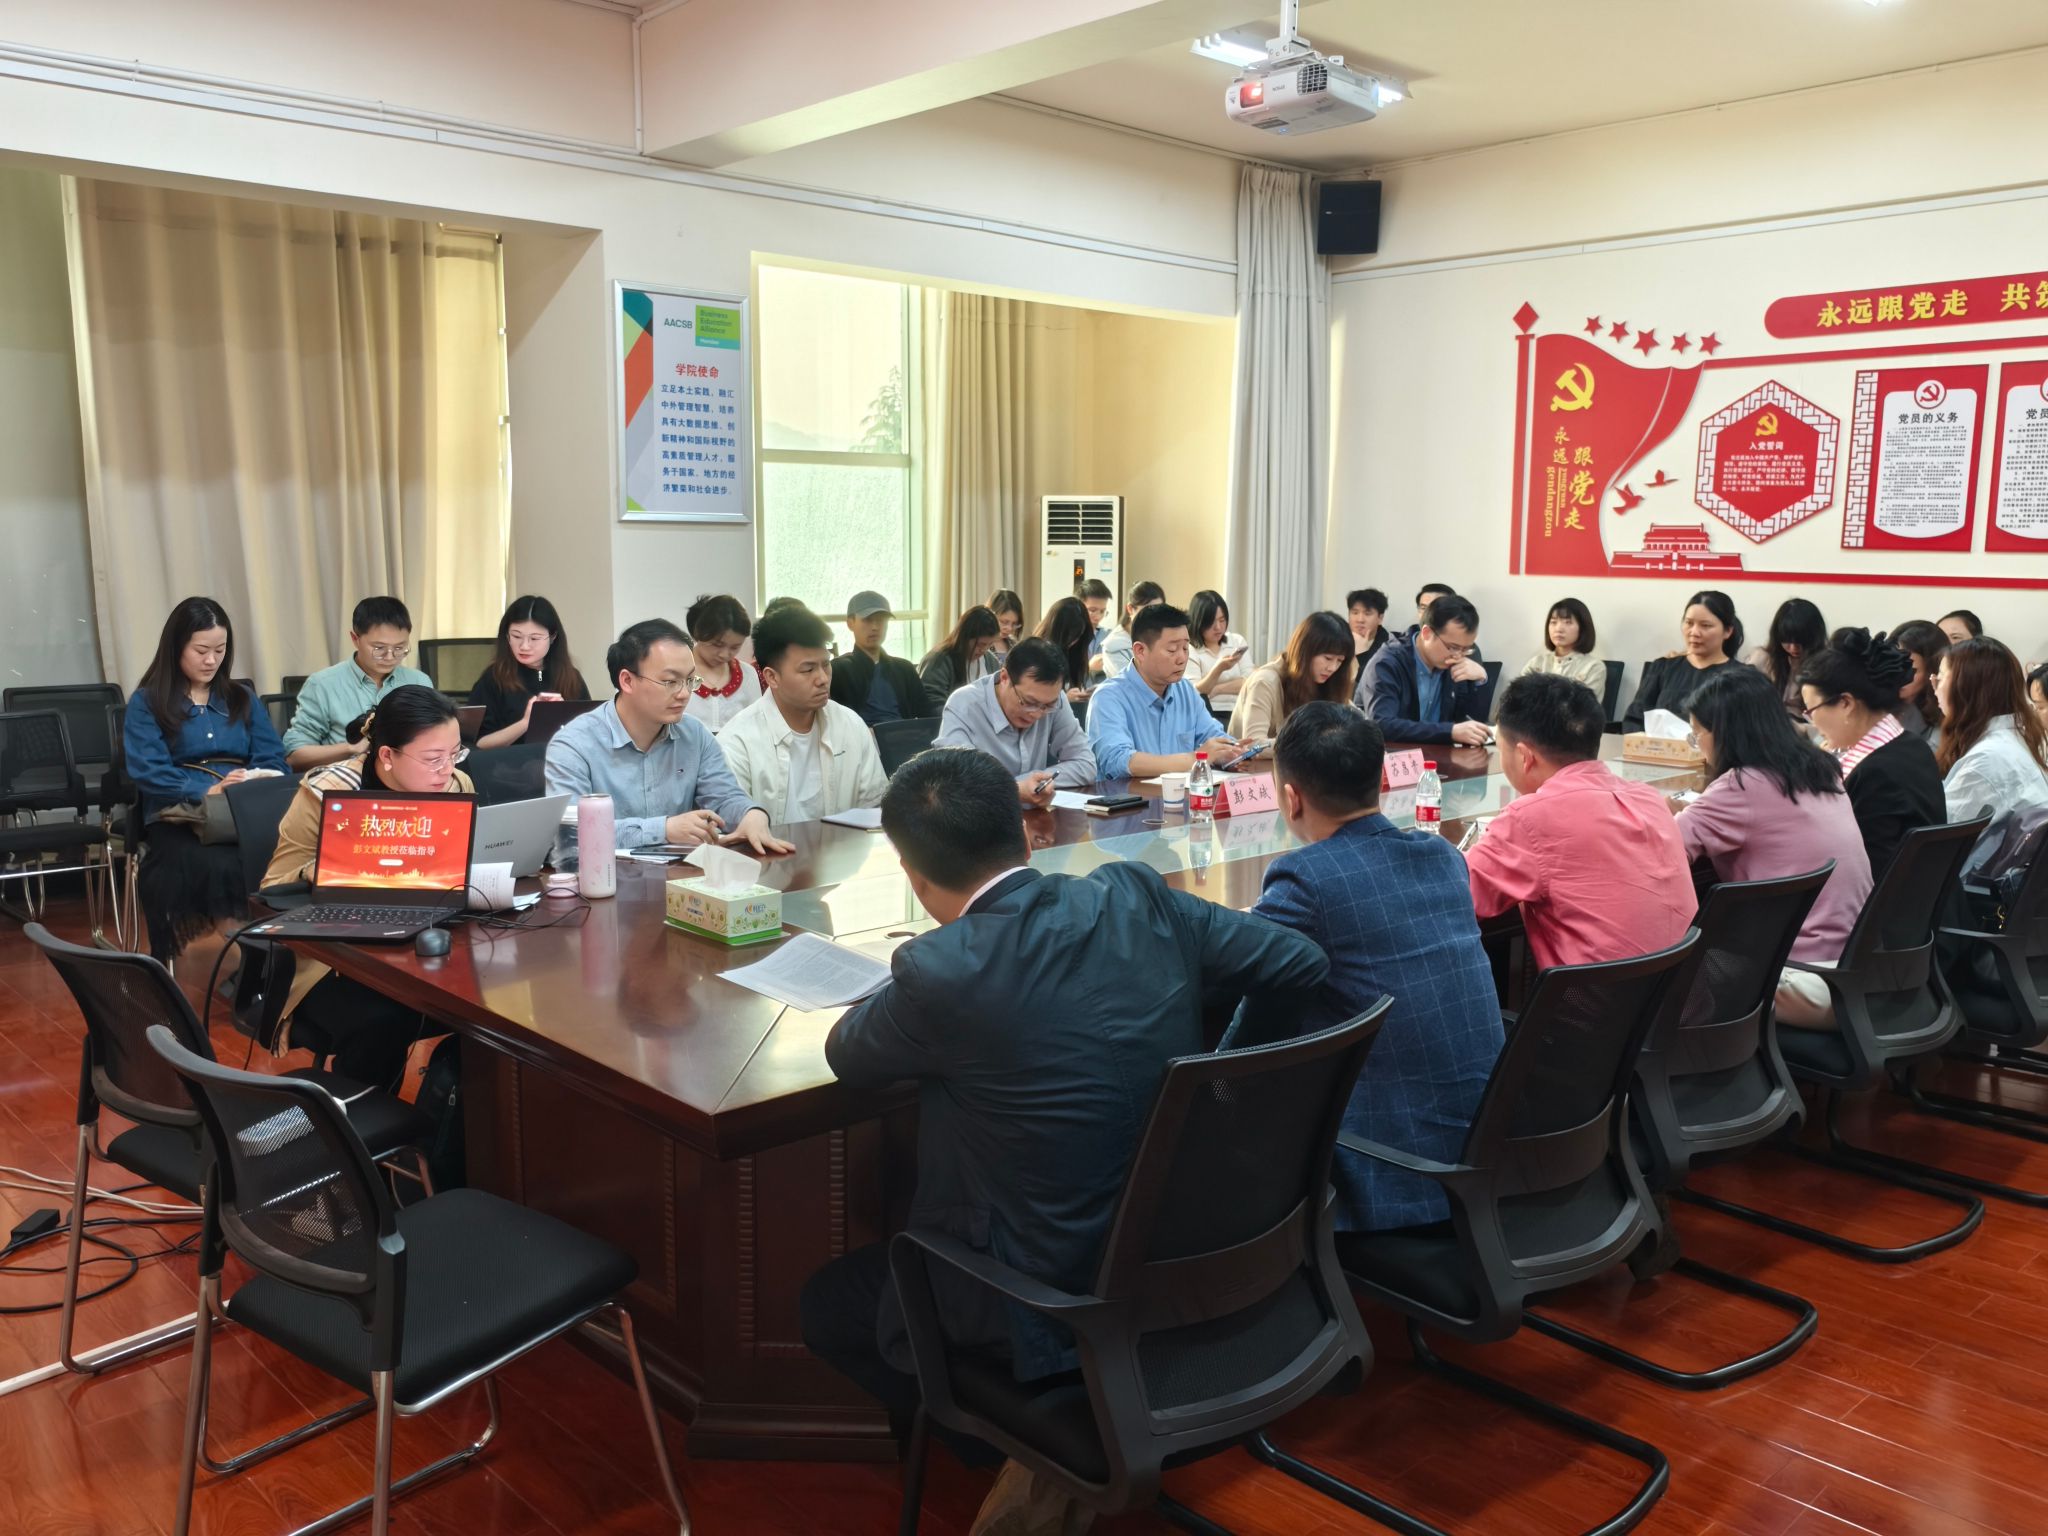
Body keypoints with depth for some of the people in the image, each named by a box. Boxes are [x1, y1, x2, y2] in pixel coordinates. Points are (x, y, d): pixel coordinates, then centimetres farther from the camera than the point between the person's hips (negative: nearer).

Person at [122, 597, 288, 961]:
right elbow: (149, 772, -4)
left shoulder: (244, 700, 23)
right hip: (177, 815, -3)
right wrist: (209, 791, -20)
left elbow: (273, 762, 11)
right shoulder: (146, 703, 10)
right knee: (220, 865, -38)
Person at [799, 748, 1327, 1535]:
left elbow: (847, 1055, -2)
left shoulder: (941, 968, -23)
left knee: (826, 1302, 20)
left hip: (1053, 1299, -6)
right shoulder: (1137, 894, -9)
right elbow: (1301, 966, 2)